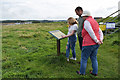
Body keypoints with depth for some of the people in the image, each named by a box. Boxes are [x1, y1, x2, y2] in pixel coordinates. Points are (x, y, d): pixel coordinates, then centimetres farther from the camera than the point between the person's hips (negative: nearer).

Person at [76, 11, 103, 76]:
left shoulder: (86, 22, -15)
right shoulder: (95, 22, 14)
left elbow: (91, 32, -25)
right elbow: (100, 33, 11)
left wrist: (97, 41, -16)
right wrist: (101, 40, -2)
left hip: (88, 44, -8)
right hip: (95, 44, 8)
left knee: (84, 58, 9)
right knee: (94, 58, 20)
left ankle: (82, 72, 24)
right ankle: (95, 72, 30)